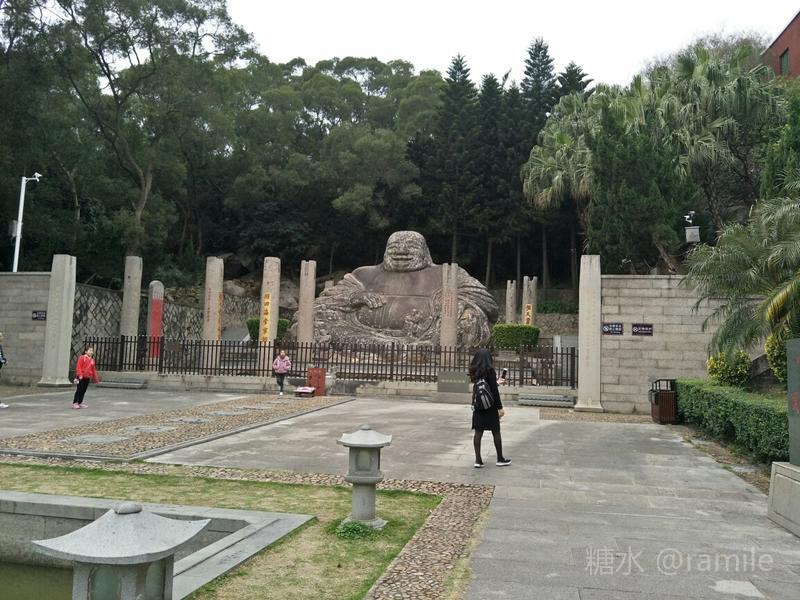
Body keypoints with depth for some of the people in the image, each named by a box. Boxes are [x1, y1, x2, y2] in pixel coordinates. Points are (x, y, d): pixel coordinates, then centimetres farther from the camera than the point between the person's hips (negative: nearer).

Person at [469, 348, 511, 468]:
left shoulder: (474, 371, 4)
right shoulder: (489, 370, -13)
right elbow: (494, 391, -15)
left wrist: (496, 382, 31)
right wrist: (500, 407, -10)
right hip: (490, 406, -5)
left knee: (478, 432, 6)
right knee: (496, 432, 9)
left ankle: (478, 460, 5)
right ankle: (500, 459, 20)